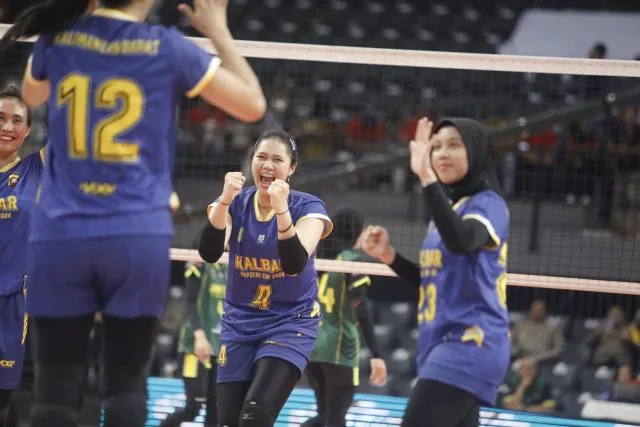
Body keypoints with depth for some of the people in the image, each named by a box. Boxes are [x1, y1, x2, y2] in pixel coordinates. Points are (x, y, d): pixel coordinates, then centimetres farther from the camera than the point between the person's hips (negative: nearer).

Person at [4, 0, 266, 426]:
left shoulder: (58, 37, 4)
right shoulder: (167, 47, -2)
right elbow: (253, 105, 7)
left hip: (60, 234, 1)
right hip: (138, 236, -1)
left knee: (55, 388, 2)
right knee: (126, 384, 6)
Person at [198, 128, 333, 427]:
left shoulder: (308, 208, -10)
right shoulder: (236, 203, -2)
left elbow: (295, 263, -26)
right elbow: (209, 253, -18)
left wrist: (281, 211, -40)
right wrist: (225, 200, -32)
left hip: (290, 324, -4)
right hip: (239, 324, 4)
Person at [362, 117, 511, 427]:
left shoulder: (487, 204, -7)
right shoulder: (449, 207, 19)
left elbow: (460, 241, -31)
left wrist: (426, 178, -33)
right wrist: (389, 255, 10)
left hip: (468, 343, -10)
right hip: (443, 345, 10)